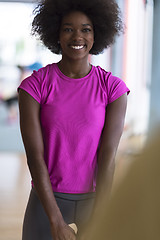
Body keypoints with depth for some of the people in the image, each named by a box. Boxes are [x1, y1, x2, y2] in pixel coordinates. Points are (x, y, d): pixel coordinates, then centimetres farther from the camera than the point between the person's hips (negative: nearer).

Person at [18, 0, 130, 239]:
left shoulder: (113, 88, -5)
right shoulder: (34, 85, -7)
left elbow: (108, 155, -10)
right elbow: (35, 156, -11)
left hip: (97, 197, 1)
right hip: (48, 199, 0)